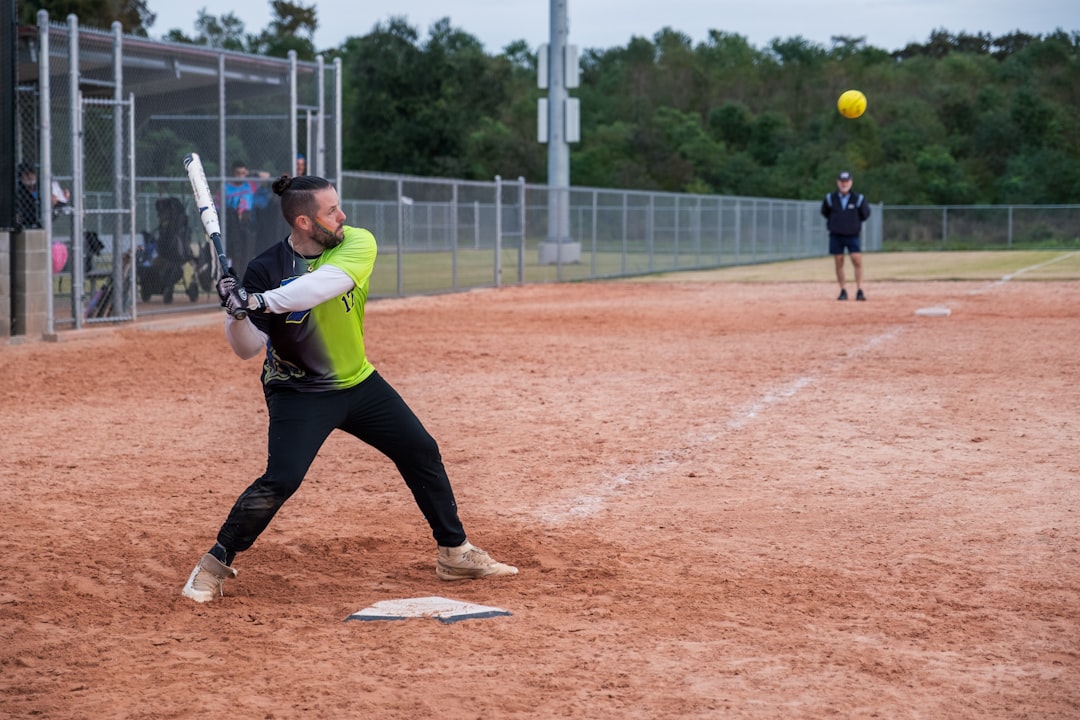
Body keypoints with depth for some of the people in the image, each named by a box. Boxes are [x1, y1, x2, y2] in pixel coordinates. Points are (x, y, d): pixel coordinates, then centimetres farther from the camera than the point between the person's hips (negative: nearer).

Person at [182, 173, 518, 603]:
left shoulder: (358, 244, -14)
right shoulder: (267, 270, -17)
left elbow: (328, 282, -35)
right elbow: (248, 349, -17)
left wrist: (261, 301, -45)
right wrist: (235, 312, -37)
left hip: (359, 382, 4)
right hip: (299, 392, -4)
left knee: (423, 453, 8)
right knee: (281, 479, -21)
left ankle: (455, 554, 24)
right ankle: (215, 564, -5)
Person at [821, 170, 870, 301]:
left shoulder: (858, 198, -6)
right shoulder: (830, 198, -4)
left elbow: (865, 214, 9)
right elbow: (825, 212, 14)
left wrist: (855, 223, 6)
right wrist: (833, 223, 10)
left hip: (852, 235, -1)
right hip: (835, 235, 1)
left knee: (857, 261, -11)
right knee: (839, 263, 3)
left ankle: (859, 290, -6)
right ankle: (843, 291, 11)